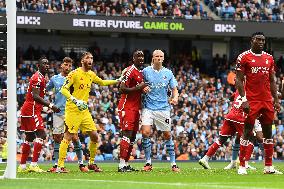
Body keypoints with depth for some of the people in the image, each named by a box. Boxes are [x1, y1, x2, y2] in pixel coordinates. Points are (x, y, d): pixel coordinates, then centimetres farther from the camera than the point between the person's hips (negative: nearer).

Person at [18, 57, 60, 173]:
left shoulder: (41, 78, 20)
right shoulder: (38, 77, -13)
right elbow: (35, 96, -22)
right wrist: (50, 105, -22)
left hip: (26, 111, 11)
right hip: (31, 110, -11)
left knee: (30, 137, 14)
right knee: (41, 135, -14)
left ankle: (22, 166, 16)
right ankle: (34, 165, -19)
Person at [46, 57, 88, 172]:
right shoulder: (54, 79, 10)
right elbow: (46, 89, 21)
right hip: (58, 111, 2)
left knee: (75, 137, -5)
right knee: (57, 137, 1)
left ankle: (81, 163, 2)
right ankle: (57, 164, 7)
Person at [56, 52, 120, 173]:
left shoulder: (91, 75, 12)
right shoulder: (74, 74, -10)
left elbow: (102, 82, 32)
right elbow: (63, 89, -15)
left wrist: (117, 81, 25)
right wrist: (75, 100, -27)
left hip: (84, 111, 7)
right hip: (73, 110, -7)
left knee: (94, 136, 5)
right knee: (68, 137, -10)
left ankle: (91, 163, 20)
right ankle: (60, 166, -7)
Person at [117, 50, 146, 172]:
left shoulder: (140, 73, 17)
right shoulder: (130, 71, -12)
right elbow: (122, 89, -19)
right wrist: (138, 88, -21)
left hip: (135, 108, 10)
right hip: (127, 107, -10)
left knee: (133, 136, 9)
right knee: (127, 134, -13)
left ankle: (126, 163, 13)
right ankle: (122, 164, -15)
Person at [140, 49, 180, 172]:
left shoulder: (168, 73, 5)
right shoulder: (146, 71, 2)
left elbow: (174, 89, 10)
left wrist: (175, 98, -11)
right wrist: (143, 88, -10)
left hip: (163, 108, 1)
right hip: (148, 107, -1)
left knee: (167, 135, 3)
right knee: (145, 133, -14)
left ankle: (173, 164, 12)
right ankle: (148, 162, -2)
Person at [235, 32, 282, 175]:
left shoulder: (269, 58, 13)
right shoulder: (244, 57, -4)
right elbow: (239, 80, -6)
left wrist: (276, 100, 11)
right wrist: (243, 100, -14)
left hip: (267, 100, 6)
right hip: (252, 101, -6)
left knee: (268, 131, 7)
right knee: (247, 131, -4)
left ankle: (268, 166, 11)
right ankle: (242, 166, -1)